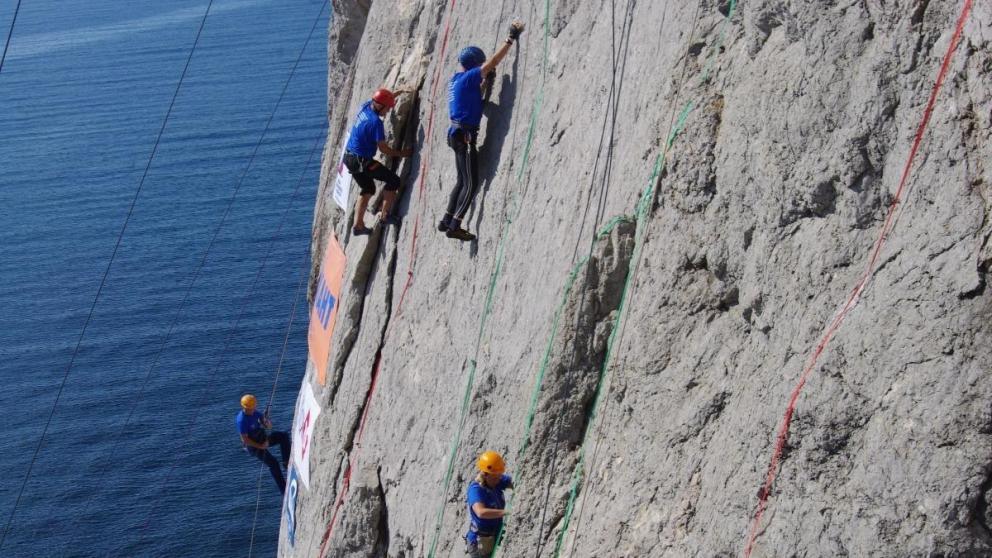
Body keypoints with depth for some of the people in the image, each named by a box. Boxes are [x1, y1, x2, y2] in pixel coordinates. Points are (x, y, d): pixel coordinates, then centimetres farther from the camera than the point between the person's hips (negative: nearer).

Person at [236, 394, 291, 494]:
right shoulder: (241, 420, -23)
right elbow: (245, 439, -23)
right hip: (253, 445, -7)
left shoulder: (255, 413, -1)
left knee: (284, 435, -12)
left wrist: (267, 423, -19)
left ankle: (286, 462, -8)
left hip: (263, 439, 7)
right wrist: (260, 446, -23)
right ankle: (284, 489, -12)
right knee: (273, 463, -19)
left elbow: (269, 426, 7)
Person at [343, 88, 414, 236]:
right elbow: (383, 148, -19)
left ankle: (358, 225, 23)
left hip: (349, 157, 9)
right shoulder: (376, 122, -24)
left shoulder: (366, 106, 1)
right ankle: (384, 215, 4)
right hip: (362, 161, -9)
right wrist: (401, 153, -7)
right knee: (393, 181, 0)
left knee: (367, 189, 23)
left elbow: (383, 97, 24)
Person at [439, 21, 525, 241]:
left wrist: (486, 80, 20)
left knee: (463, 181, 16)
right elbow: (493, 62, -17)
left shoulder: (458, 79, 14)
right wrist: (511, 39, -14)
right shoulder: (467, 78, -13)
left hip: (459, 134, 10)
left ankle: (446, 221, 17)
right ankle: (455, 226, -13)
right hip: (464, 135, -10)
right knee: (471, 183, -9)